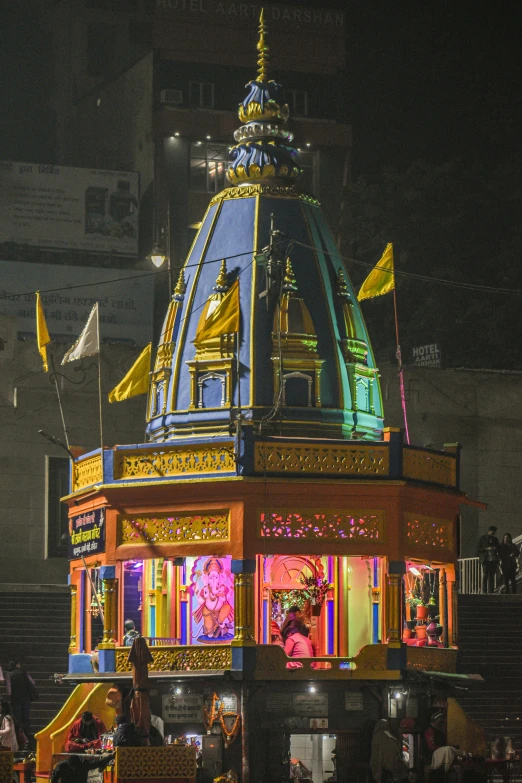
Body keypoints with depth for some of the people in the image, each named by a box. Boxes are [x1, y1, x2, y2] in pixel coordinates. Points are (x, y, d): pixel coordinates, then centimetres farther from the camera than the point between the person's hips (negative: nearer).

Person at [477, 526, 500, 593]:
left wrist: (495, 549, -1)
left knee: (491, 576, 2)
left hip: (493, 560, 4)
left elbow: (499, 548, 22)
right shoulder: (482, 538, 4)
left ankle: (490, 592, 3)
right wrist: (486, 549, -15)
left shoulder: (495, 539, 16)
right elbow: (479, 548, 0)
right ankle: (484, 591, -6)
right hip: (486, 559, -4)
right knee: (485, 576, -7)